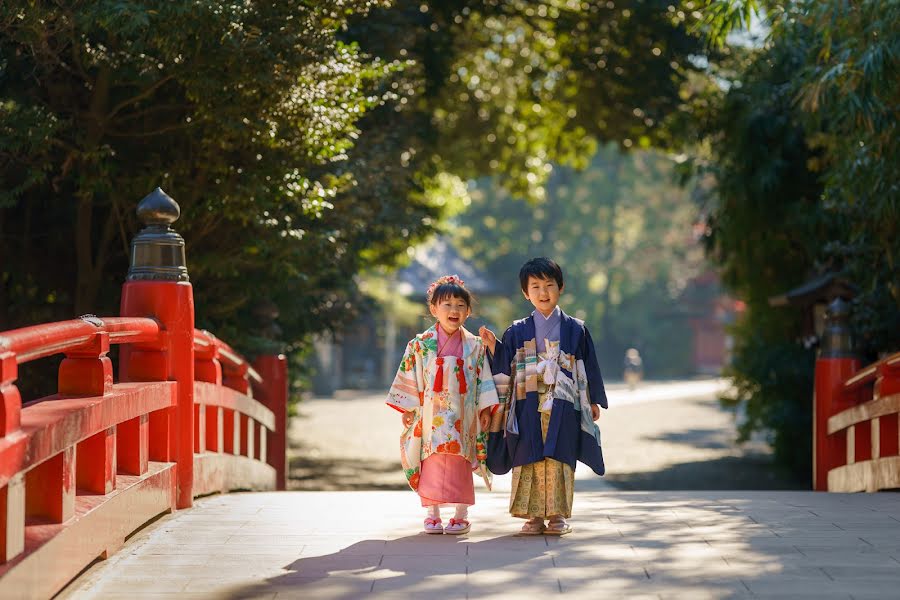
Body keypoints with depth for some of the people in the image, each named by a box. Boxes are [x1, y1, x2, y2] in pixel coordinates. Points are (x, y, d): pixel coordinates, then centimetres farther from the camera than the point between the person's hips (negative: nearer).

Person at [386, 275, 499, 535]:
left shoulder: (474, 346, 4)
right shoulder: (421, 344, 0)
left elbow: (483, 379, 7)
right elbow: (408, 377, 3)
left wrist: (485, 408, 2)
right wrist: (408, 409, 1)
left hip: (463, 417, 1)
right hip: (430, 416, -1)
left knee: (460, 463, 2)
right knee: (431, 462, -1)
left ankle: (461, 515, 9)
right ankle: (432, 514, 7)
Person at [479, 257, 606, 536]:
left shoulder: (575, 330, 7)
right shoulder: (517, 332, 8)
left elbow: (587, 367, 10)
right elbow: (505, 366, 7)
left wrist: (593, 401, 10)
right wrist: (493, 346, -7)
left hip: (562, 408, -1)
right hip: (529, 407, 1)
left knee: (559, 459, -2)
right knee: (529, 459, -1)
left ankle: (558, 514, 4)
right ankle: (534, 515, 4)